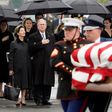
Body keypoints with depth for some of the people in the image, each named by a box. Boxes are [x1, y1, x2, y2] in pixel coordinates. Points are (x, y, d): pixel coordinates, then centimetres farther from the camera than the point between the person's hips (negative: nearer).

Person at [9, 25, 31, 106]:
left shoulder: (26, 44, 10)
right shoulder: (13, 44, -1)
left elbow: (28, 56, 12)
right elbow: (11, 57, -2)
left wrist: (29, 67, 7)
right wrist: (11, 69, -7)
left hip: (25, 67, 3)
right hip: (17, 67, -3)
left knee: (25, 84, 1)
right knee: (18, 84, -3)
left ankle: (23, 98, 6)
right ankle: (19, 99, 2)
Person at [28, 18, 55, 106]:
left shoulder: (51, 37, 18)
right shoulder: (33, 37, 6)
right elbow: (31, 48, -8)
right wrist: (41, 43, -14)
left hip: (49, 63, 3)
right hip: (38, 63, -3)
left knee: (48, 82, 0)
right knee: (38, 82, -4)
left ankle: (46, 99, 6)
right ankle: (38, 99, 1)